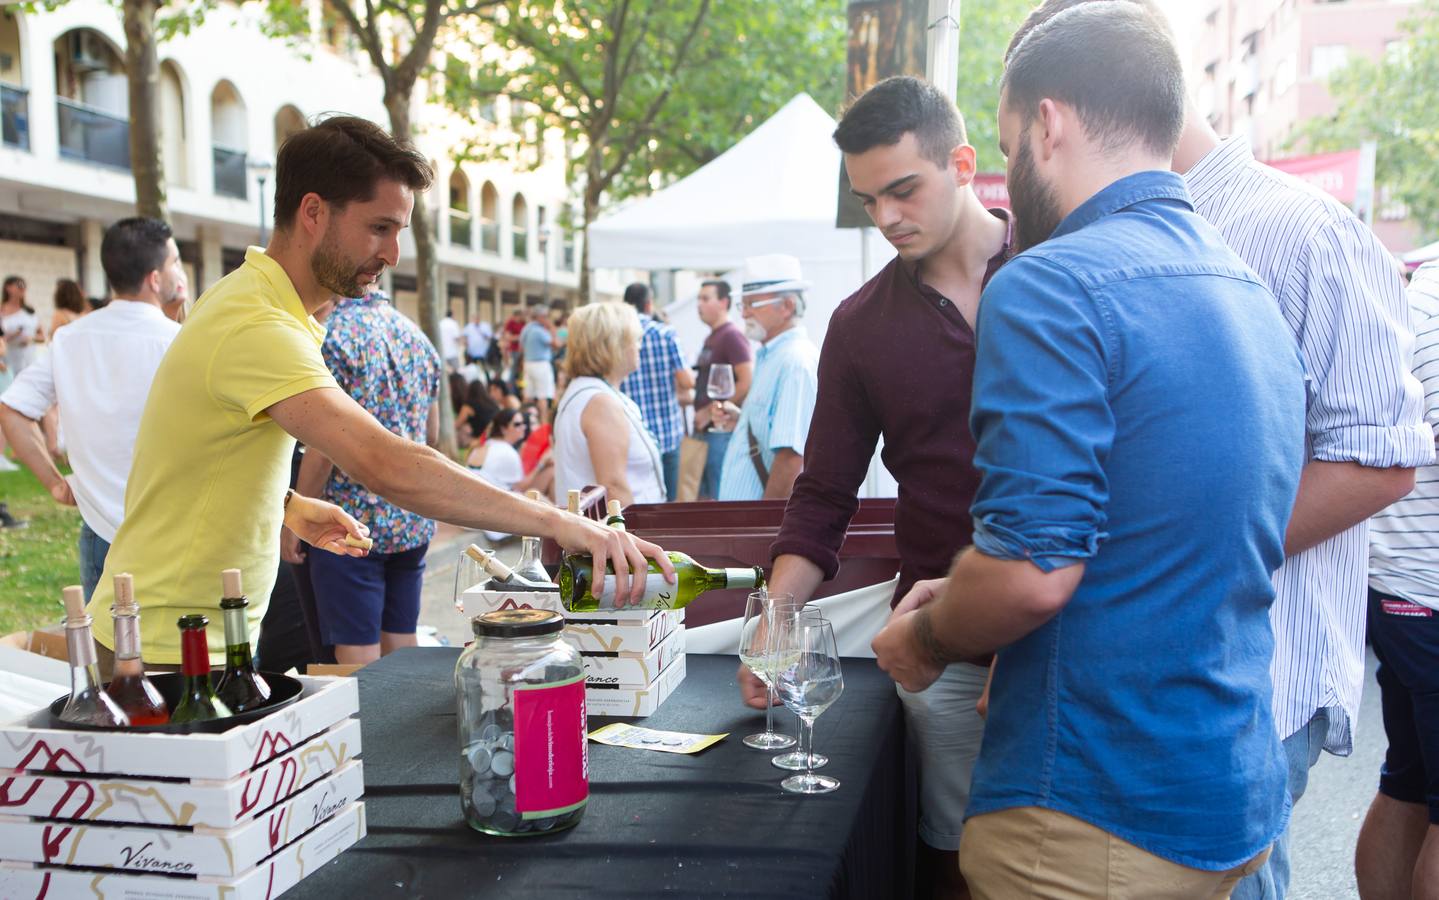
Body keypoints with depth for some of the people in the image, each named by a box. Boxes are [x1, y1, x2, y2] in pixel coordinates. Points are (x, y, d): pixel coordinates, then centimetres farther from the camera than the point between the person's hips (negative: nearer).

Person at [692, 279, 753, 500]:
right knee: (704, 496, 14)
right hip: (704, 429, 9)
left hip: (722, 429, -9)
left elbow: (746, 383, -21)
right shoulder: (711, 337, 16)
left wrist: (711, 411, -17)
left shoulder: (732, 335, -11)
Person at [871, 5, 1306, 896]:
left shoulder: (1051, 286, -19)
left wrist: (925, 640, -4)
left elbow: (1033, 570, -25)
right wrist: (962, 598, 16)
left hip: (1101, 820, -8)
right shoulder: (1252, 293, 9)